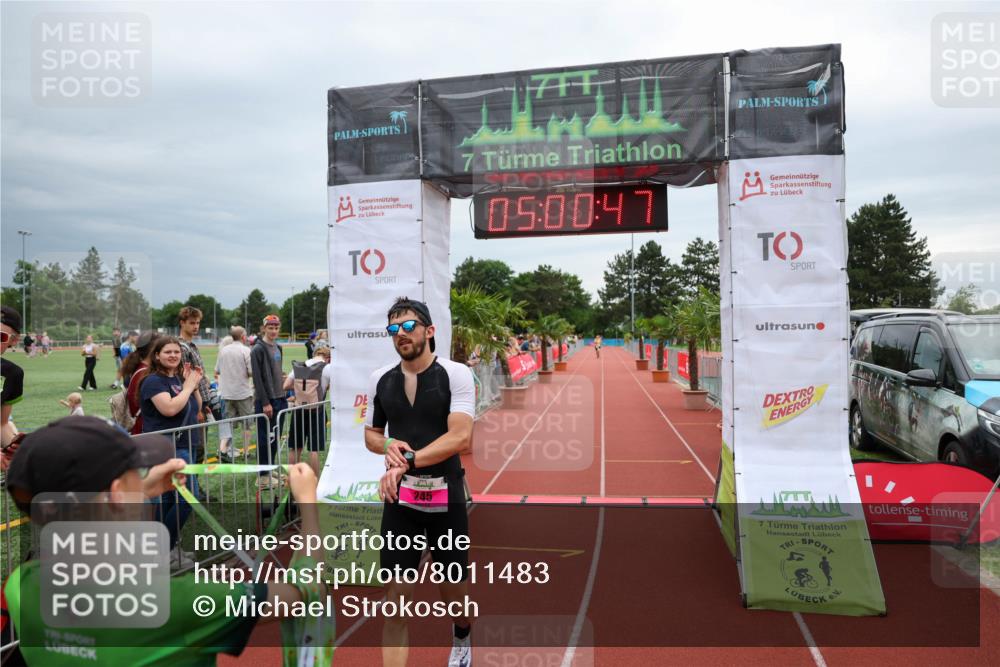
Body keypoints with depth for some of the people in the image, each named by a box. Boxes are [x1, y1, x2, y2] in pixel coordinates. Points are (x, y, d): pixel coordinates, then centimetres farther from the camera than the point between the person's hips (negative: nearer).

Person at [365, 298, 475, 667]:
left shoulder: (456, 373, -9)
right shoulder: (380, 379, 4)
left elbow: (460, 437, -19)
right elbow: (371, 435, 14)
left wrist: (407, 461, -25)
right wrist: (388, 446, -8)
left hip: (446, 497, -2)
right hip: (399, 498, 2)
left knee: (453, 587, 16)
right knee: (396, 593, 0)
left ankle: (462, 637, 48)